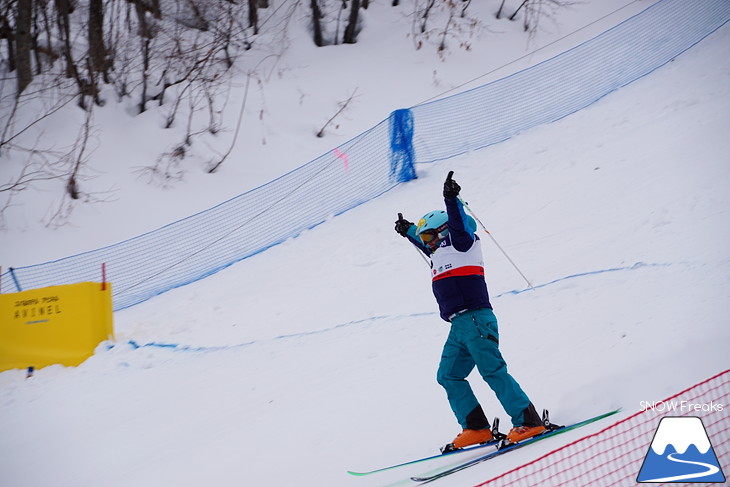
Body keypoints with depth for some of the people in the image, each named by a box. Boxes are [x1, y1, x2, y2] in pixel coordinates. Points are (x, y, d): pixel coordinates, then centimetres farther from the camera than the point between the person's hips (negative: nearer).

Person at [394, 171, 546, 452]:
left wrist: (451, 199, -31)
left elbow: (459, 224, -18)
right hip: (460, 326, 10)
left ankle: (529, 421, -17)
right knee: (448, 376, 7)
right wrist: (408, 231, 58)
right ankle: (476, 428, 3)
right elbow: (427, 245, 46)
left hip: (474, 319, -10)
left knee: (492, 371, -16)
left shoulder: (460, 241, 2)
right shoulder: (442, 251, 25)